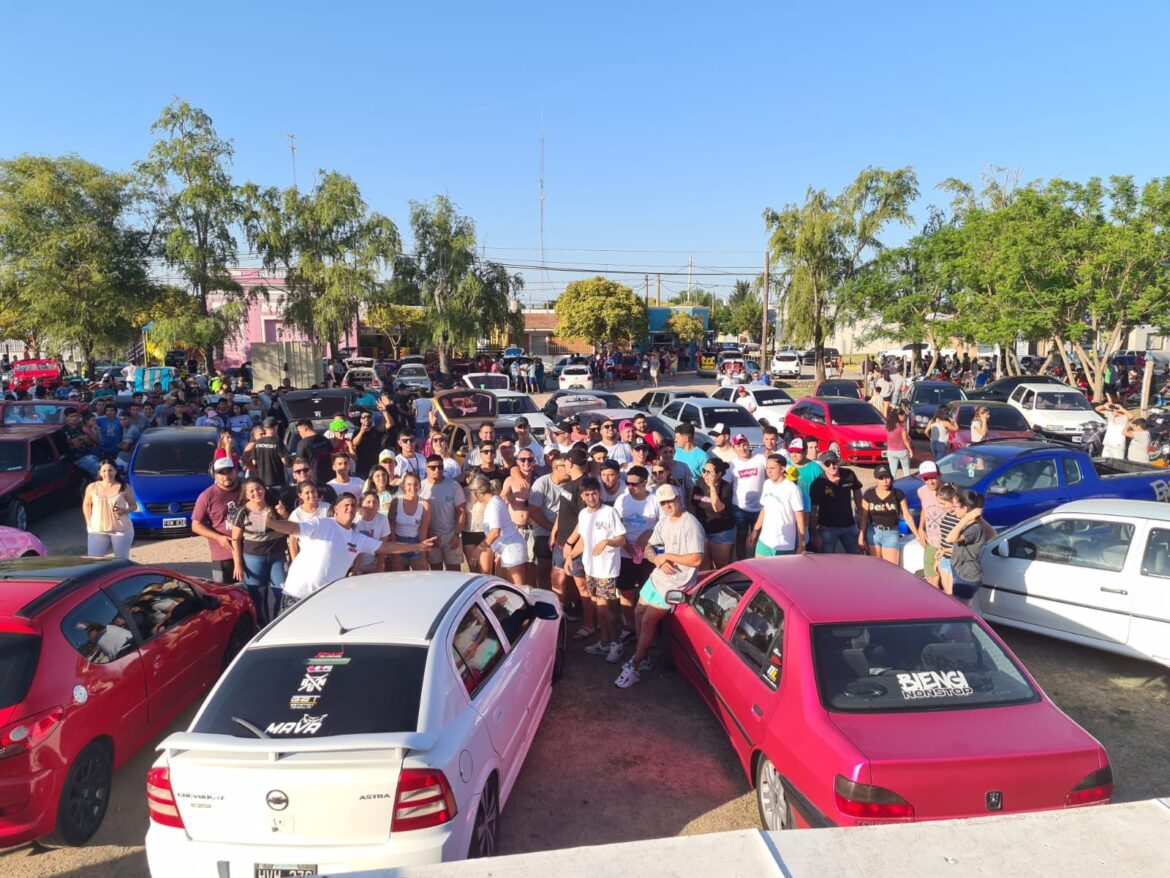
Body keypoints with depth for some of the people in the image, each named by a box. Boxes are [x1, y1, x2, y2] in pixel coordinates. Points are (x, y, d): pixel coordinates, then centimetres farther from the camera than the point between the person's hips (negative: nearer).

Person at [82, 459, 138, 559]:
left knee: (122, 560, 5)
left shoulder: (124, 487, -3)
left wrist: (125, 511, -18)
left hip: (121, 530, -1)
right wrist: (89, 522, 4)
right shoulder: (92, 487, 1)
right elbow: (86, 505, 14)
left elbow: (134, 505, 4)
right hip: (97, 530, 1)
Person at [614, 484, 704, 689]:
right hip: (657, 576, 8)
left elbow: (696, 559, -24)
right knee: (638, 613, 12)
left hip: (676, 583, -8)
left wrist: (667, 556, -18)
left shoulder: (691, 525, -20)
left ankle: (634, 668, 1)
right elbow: (649, 547, 8)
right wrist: (659, 560, -14)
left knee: (648, 620, -11)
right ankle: (643, 658, 29)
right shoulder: (663, 521, 6)